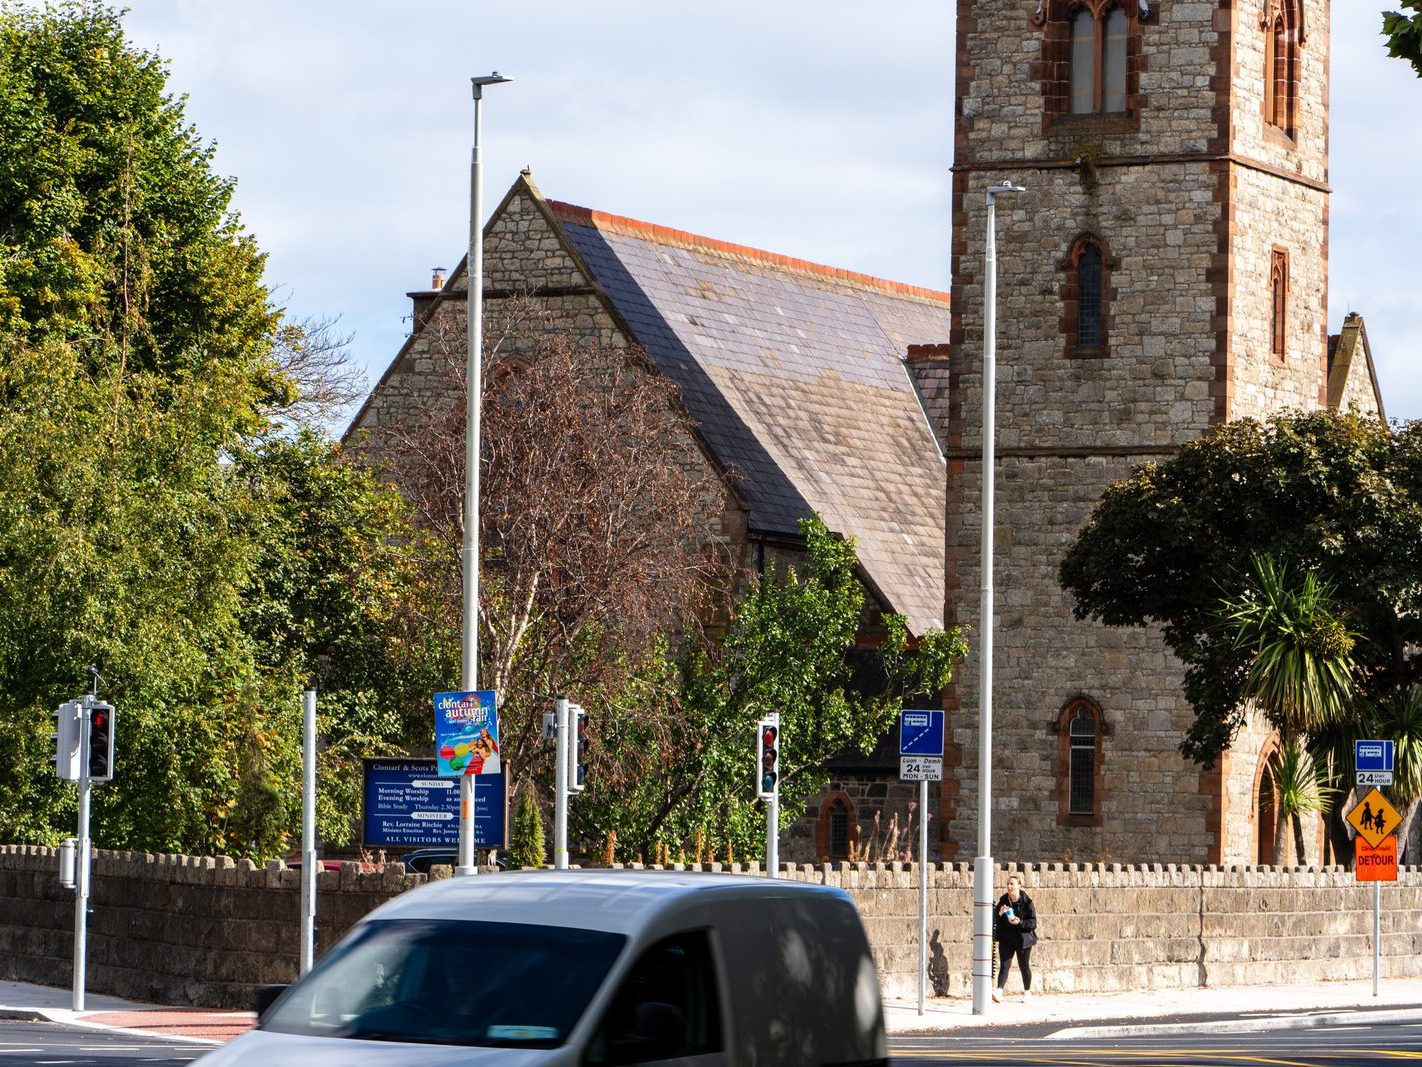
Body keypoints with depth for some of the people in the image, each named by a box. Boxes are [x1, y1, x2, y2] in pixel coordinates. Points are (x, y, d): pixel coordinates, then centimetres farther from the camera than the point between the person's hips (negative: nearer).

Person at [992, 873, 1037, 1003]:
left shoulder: (1027, 902, -11)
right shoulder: (1003, 900, 1)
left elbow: (1033, 923, -11)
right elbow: (995, 920, 5)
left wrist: (1020, 922, -26)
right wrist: (1000, 913, -16)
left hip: (1023, 938, -2)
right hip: (1006, 938, 2)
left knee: (1024, 966, 10)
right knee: (1004, 965, -10)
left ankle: (1027, 991, 29)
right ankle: (999, 991, -22)